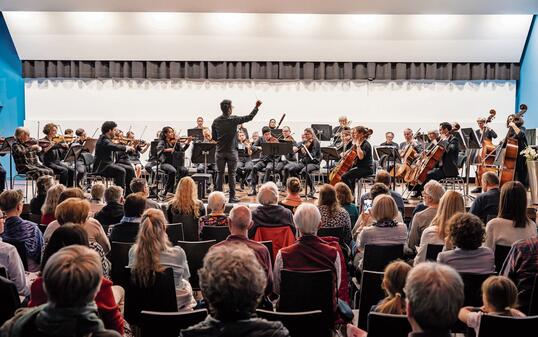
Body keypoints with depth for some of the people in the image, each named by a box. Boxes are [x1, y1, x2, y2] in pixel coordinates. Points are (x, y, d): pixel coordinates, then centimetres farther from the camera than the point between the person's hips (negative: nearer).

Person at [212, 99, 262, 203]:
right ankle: (232, 197, 7)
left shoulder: (216, 121, -2)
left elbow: (214, 137, 5)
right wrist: (256, 107, 9)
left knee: (220, 174, 9)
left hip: (220, 152, 2)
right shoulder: (234, 119, -10)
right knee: (231, 174, 4)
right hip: (232, 151, -2)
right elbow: (249, 117, -1)